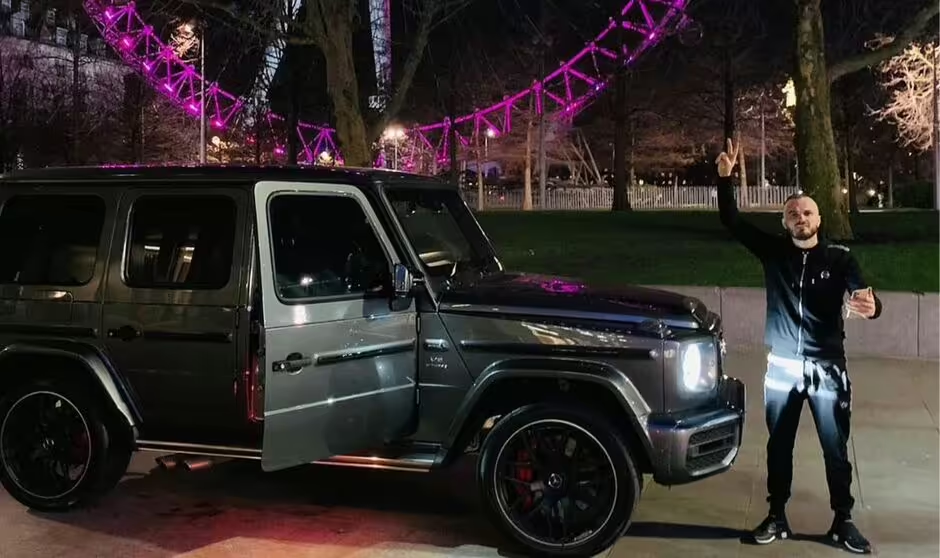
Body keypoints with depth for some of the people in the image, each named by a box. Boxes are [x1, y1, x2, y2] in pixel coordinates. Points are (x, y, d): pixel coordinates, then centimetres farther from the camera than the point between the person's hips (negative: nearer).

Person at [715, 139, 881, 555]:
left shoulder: (840, 259, -3)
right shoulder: (773, 251, 1)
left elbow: (864, 297, -15)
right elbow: (731, 222, -2)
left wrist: (871, 307, -40)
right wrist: (725, 177, -13)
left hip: (828, 368, -1)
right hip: (782, 367, 2)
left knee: (836, 449, 5)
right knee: (779, 447, 9)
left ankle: (843, 522, 17)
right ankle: (776, 518, 20)